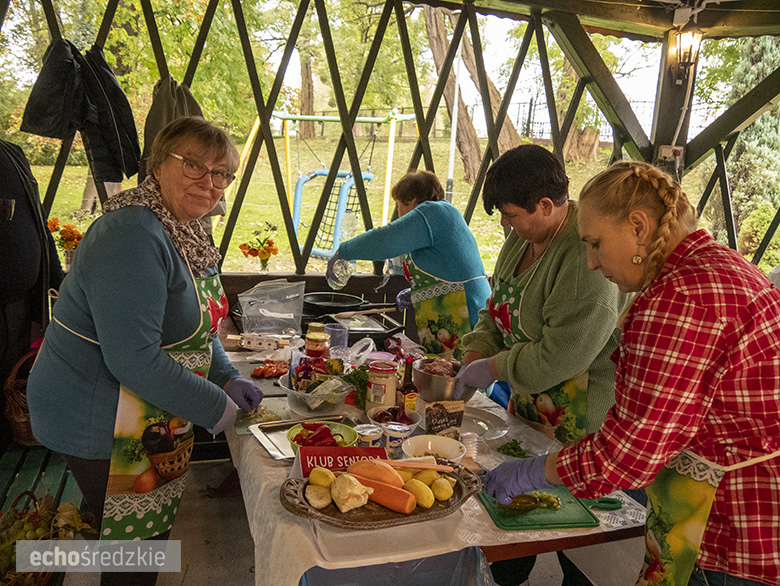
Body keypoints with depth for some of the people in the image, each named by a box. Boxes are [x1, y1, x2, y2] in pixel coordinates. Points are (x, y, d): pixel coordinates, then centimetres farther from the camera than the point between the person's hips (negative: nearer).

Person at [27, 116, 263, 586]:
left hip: (154, 421, 9)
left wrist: (226, 377, 3)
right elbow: (133, 359, -31)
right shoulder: (133, 237, -27)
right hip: (101, 422, -9)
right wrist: (212, 406, -20)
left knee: (153, 532, 22)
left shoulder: (187, 230, 6)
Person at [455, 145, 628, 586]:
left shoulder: (590, 256, -27)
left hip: (578, 418, -8)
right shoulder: (524, 236, 3)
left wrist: (493, 368, -15)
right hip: (528, 407, 8)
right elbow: (498, 309, 11)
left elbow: (560, 356, -28)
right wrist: (471, 365, -2)